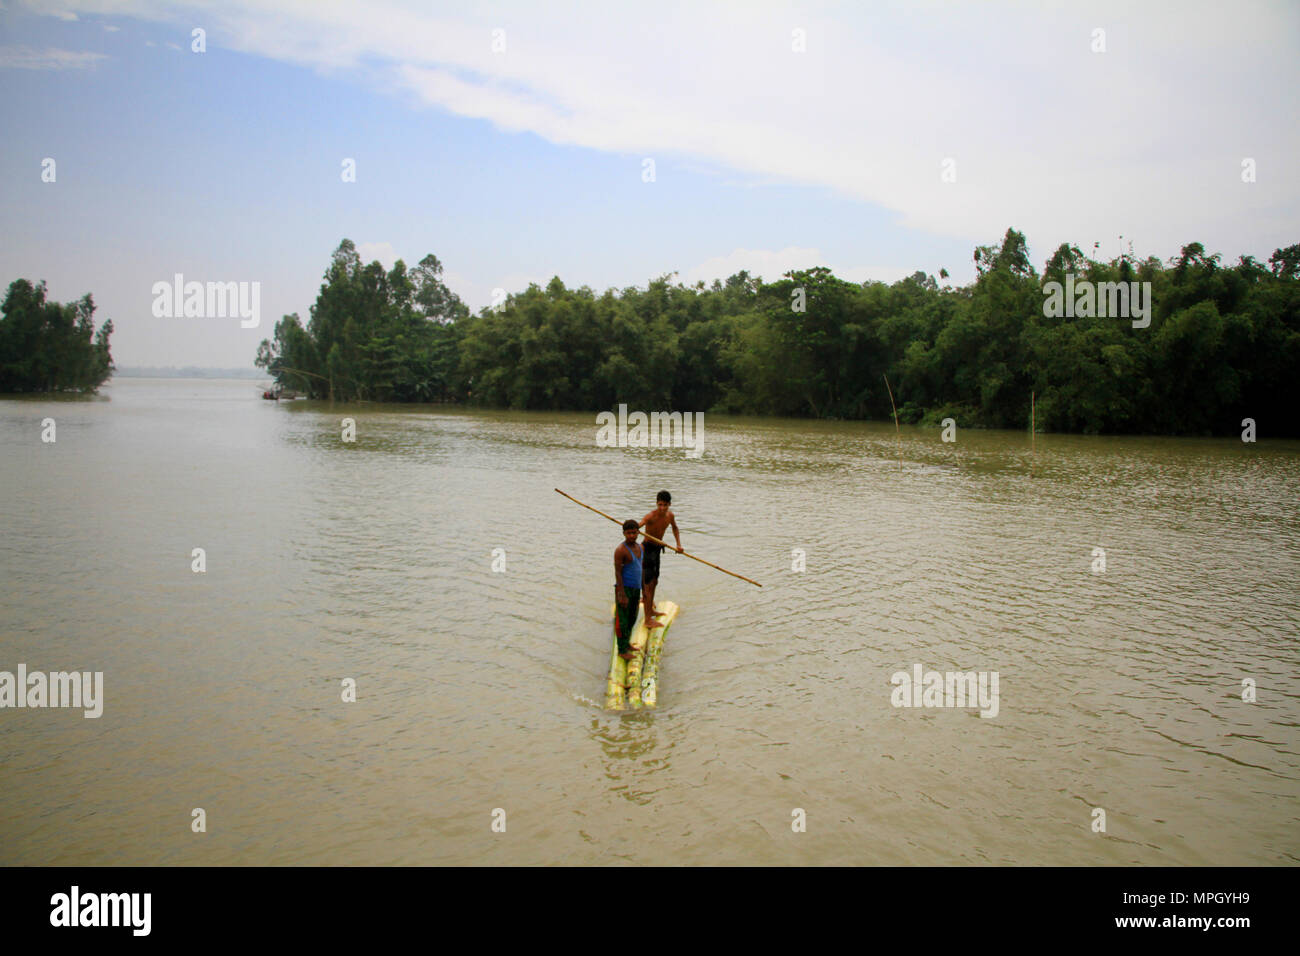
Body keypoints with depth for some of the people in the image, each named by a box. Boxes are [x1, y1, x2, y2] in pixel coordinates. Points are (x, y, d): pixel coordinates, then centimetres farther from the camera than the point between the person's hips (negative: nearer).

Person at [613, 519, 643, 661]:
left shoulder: (640, 548, 8)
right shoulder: (620, 550, -17)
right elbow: (617, 572, -18)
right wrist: (622, 595, -21)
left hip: (635, 588, 8)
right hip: (624, 588, -8)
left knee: (632, 617, 18)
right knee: (622, 619, -2)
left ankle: (626, 642, 35)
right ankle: (622, 650, 5)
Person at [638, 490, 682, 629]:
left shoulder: (670, 516, -2)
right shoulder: (651, 516, -25)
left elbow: (675, 528, 21)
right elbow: (639, 524, -46)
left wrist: (679, 544, 10)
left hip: (657, 549, 8)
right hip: (647, 549, -8)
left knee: (654, 581, 21)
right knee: (648, 583, -9)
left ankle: (650, 610, 40)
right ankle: (648, 620, -7)